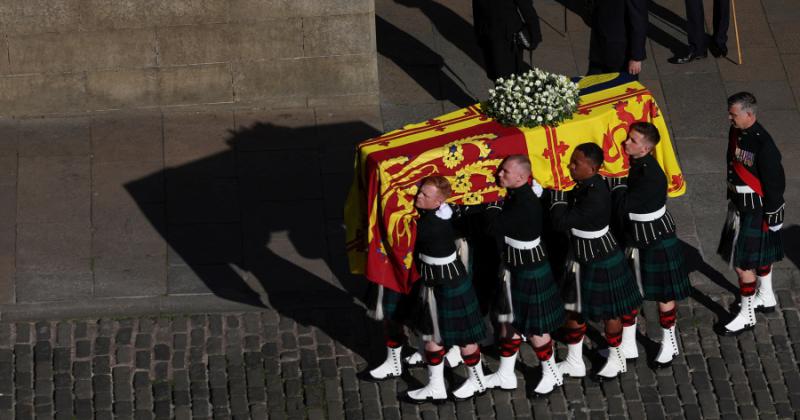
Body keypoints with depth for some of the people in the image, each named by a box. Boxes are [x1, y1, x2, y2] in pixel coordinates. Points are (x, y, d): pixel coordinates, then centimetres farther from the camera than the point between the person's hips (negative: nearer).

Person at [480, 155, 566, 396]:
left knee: (533, 326, 6)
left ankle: (551, 374, 25)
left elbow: (496, 226, -30)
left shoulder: (526, 205, -30)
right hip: (514, 267, 9)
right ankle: (505, 375, 30)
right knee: (508, 321, 18)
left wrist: (492, 209, -15)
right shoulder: (514, 196, -2)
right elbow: (500, 227, 5)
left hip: (530, 272, -9)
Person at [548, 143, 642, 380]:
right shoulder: (586, 186, -5)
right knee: (574, 308, 17)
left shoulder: (595, 196, -33)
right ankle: (574, 363, 33)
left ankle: (616, 361, 35)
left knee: (608, 311, 13)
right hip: (582, 258, 9)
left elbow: (562, 222, -34)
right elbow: (566, 218, 6)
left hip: (600, 262, -9)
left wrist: (557, 196, -22)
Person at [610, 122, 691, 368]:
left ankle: (669, 344, 30)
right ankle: (627, 346, 28)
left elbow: (624, 205, -30)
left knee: (663, 293, 11)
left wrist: (616, 183, -21)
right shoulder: (632, 164, -5)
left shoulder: (650, 175, -30)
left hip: (657, 241, -8)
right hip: (633, 237, 8)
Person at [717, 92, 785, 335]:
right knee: (761, 254, 26)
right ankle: (766, 298, 44)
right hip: (739, 204, 9)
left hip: (755, 210, -9)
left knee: (743, 263, -5)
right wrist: (731, 195, 25)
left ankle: (747, 316, 6)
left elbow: (775, 183, -21)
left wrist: (774, 216, -15)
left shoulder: (763, 144, -27)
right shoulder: (735, 133, -1)